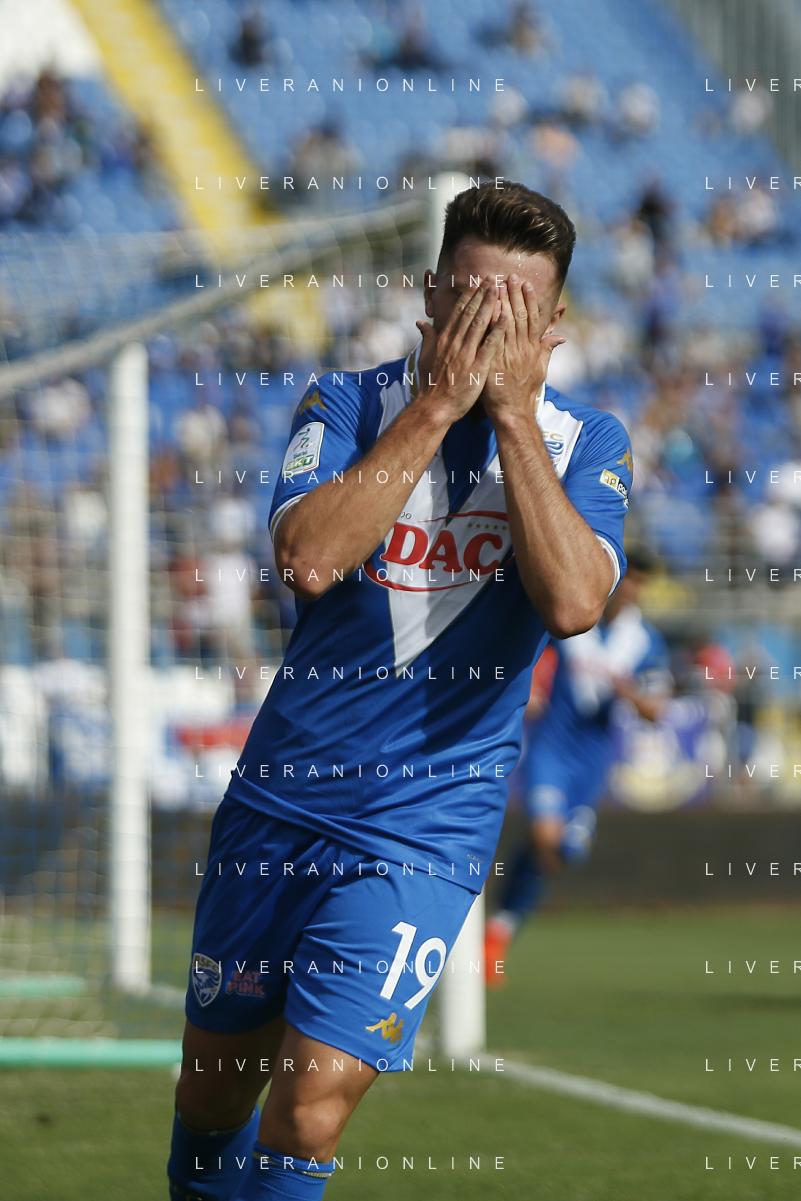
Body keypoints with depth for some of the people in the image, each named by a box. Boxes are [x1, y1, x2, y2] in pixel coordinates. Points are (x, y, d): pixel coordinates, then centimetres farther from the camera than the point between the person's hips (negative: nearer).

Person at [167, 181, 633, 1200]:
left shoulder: (584, 443, -2)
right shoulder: (350, 404, -3)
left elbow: (573, 601, -21)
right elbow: (308, 558, -22)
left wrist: (512, 410, -19)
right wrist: (440, 403, -20)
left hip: (426, 820, -2)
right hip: (280, 794, 2)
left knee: (312, 1100, -15)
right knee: (216, 1072, 15)